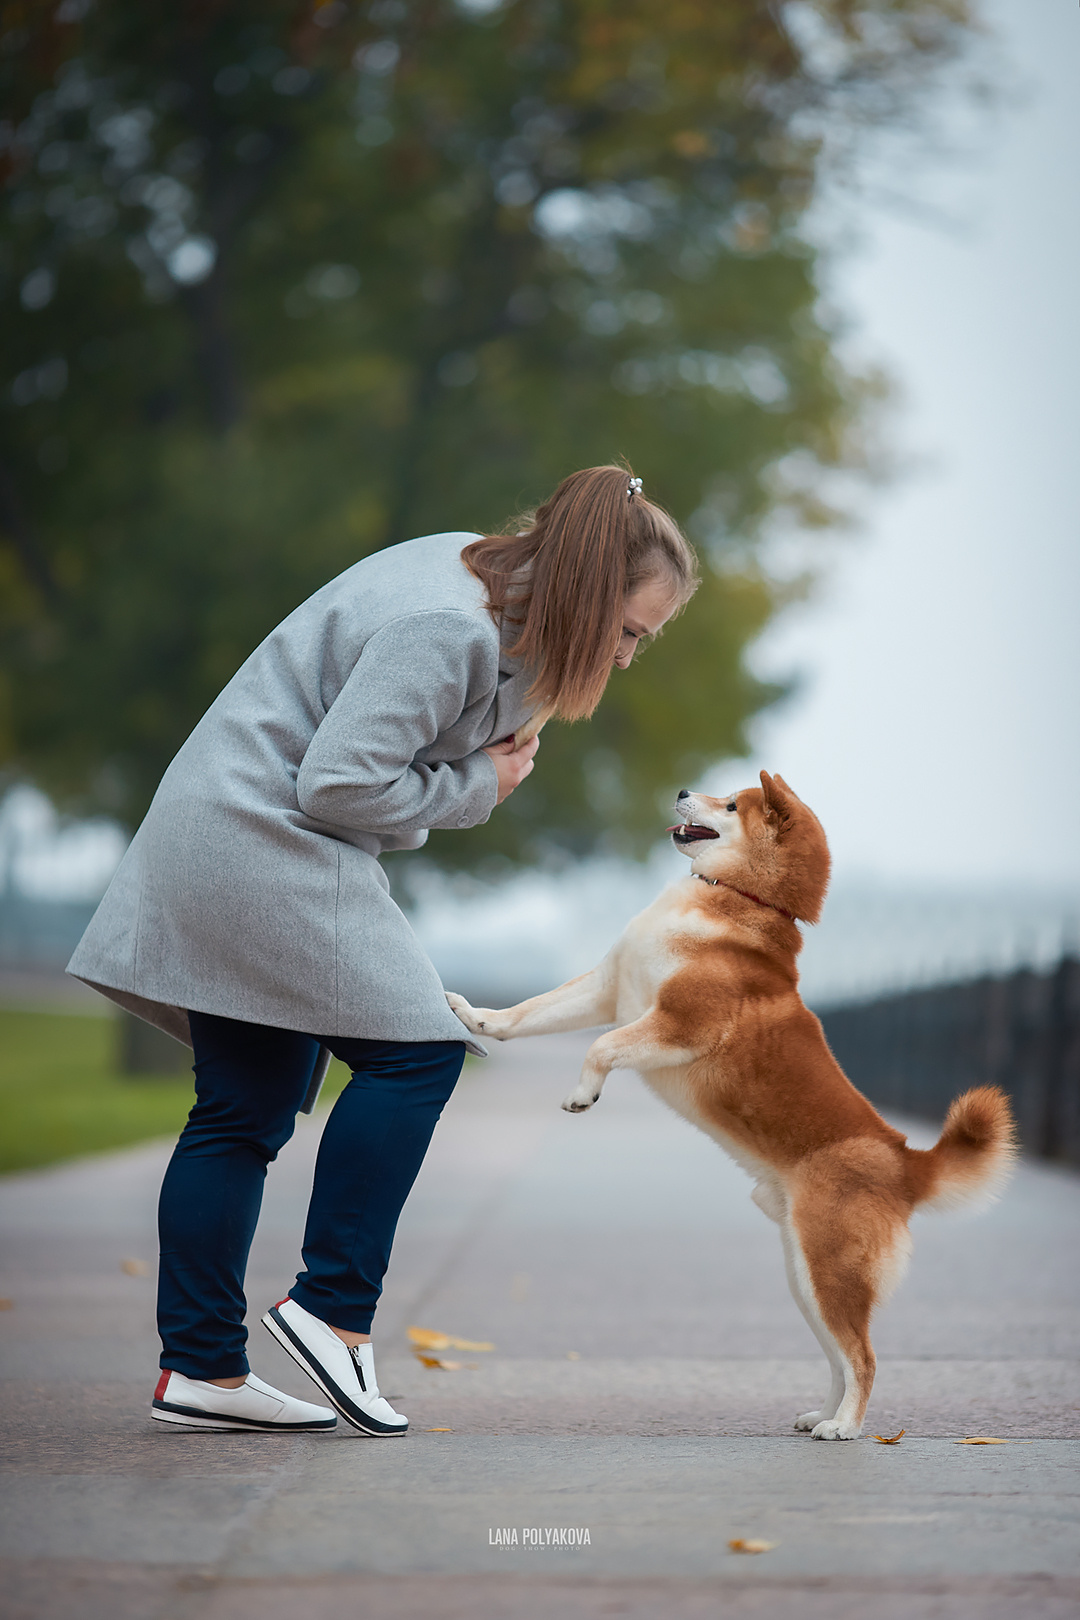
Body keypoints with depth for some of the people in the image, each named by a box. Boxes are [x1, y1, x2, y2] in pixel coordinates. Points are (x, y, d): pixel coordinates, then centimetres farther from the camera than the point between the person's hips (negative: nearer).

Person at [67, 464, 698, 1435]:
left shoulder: (482, 574, 9)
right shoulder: (448, 629, -22)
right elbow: (339, 782, -24)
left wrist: (493, 749, 2)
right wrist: (474, 789, -10)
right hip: (262, 841, -10)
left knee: (248, 1110, 7)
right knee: (414, 1047, -11)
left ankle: (200, 1369, 8)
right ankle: (334, 1308, -7)